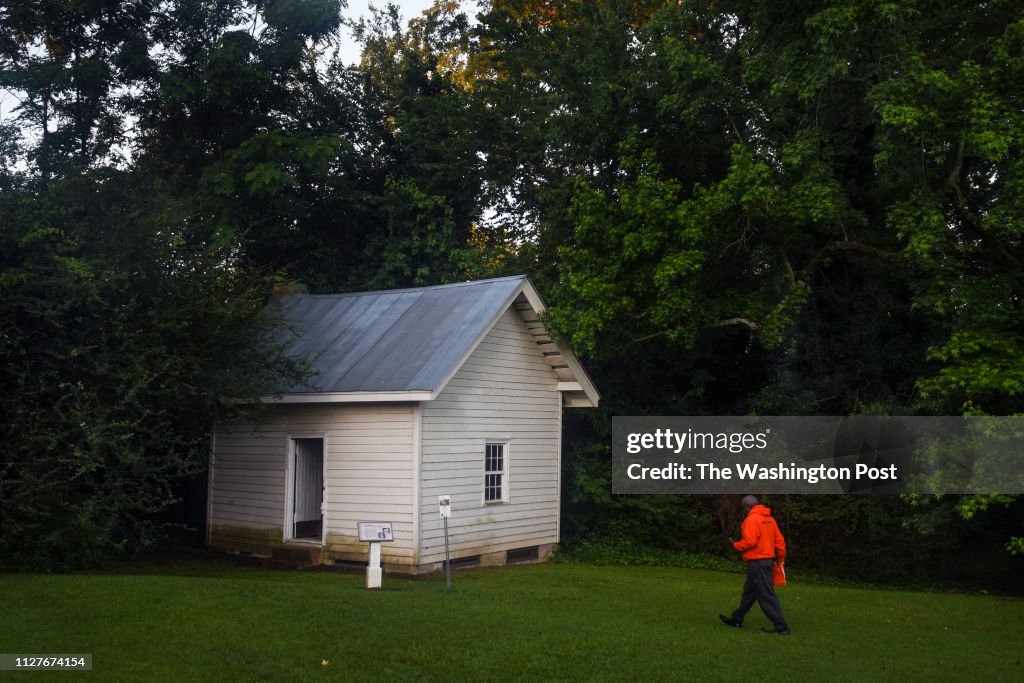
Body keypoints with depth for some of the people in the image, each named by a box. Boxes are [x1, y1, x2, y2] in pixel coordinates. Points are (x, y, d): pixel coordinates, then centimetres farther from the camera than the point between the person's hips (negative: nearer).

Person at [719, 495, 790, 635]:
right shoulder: (769, 519, 11)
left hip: (757, 562, -10)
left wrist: (736, 545, -6)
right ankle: (737, 619, 29)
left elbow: (749, 541, -23)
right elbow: (779, 539, 10)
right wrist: (781, 557, 16)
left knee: (766, 595, -6)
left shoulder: (752, 519, -16)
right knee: (749, 592, 18)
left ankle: (781, 627, -5)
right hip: (767, 559, 10)